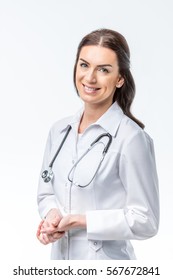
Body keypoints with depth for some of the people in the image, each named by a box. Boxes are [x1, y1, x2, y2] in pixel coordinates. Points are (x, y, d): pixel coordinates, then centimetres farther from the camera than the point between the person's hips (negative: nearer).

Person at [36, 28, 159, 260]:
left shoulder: (131, 138, -17)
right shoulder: (59, 130, 2)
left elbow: (145, 221, -16)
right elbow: (46, 193, 10)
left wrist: (79, 221, -19)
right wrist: (53, 215, -11)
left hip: (105, 259, -5)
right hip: (60, 256, 5)